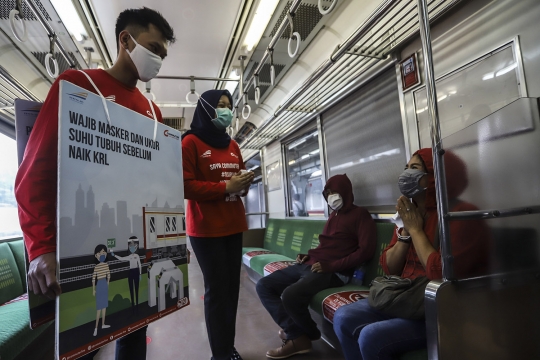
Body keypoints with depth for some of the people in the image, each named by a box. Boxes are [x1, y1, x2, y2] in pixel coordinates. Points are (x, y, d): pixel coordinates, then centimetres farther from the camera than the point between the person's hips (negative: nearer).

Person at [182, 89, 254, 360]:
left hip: (233, 225, 6)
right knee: (217, 288, -1)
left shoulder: (232, 145, 16)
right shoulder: (191, 142, -4)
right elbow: (185, 186, -13)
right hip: (206, 228, -6)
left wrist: (245, 182, -1)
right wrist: (225, 187, -18)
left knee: (232, 286, 9)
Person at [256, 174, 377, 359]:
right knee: (264, 285, -4)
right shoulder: (334, 215, 22)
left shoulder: (360, 215, -1)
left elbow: (365, 250, -12)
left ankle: (309, 334, 0)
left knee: (290, 295, -32)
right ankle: (297, 335, -8)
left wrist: (331, 266, -18)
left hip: (333, 272, -9)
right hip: (308, 265, 9)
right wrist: (308, 255, 11)